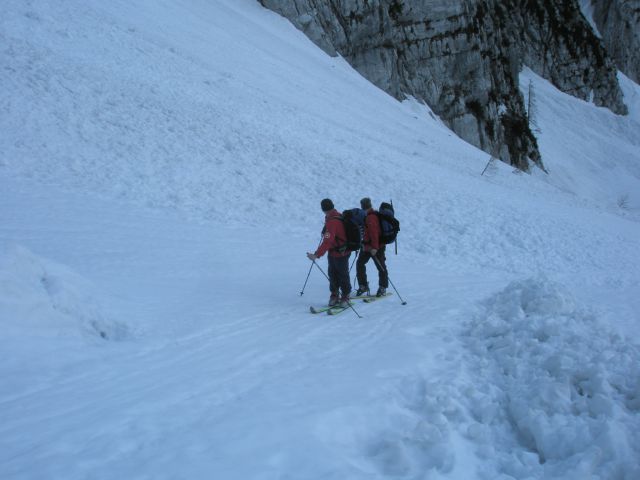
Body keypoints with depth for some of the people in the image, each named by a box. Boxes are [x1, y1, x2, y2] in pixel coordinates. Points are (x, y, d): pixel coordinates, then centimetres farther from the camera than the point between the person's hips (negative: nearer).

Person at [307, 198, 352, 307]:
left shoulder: (332, 222, -27)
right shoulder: (338, 216, 2)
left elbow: (327, 241, -36)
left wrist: (317, 255, -42)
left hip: (340, 254, -9)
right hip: (333, 252, 9)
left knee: (343, 276, 6)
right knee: (333, 274, 15)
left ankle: (345, 297, 19)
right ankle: (335, 295, 26)